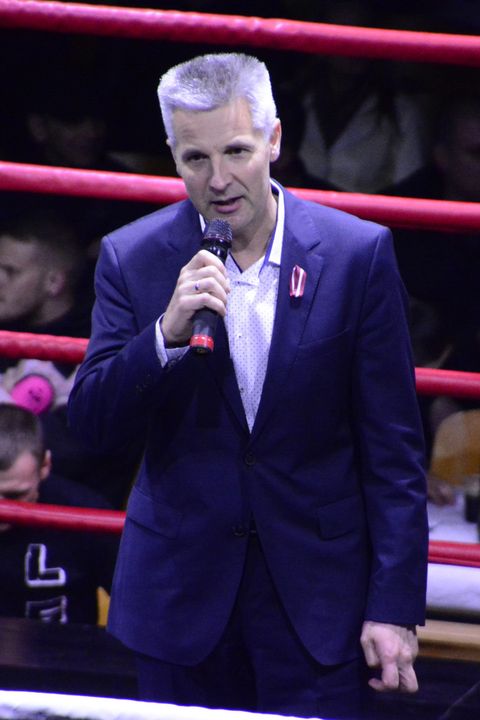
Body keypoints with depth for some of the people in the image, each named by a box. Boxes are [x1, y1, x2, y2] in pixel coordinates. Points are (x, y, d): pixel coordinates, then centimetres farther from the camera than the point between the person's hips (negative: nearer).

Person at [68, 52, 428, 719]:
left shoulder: (358, 253, -5)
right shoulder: (132, 258, -2)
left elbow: (393, 451, -3)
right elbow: (92, 424, -5)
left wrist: (394, 606, -7)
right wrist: (169, 331, -22)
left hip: (316, 594, -1)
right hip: (181, 586, 1)